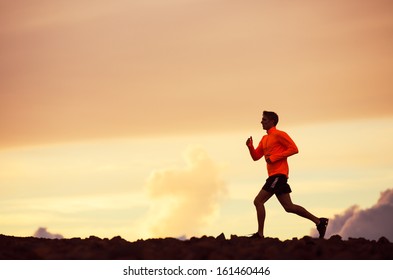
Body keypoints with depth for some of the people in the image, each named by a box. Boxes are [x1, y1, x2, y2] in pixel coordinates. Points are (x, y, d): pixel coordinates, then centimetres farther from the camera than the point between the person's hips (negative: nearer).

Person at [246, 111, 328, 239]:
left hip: (278, 174, -9)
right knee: (288, 206, 8)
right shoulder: (264, 139, 22)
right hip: (274, 175, 9)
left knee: (258, 201, -11)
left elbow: (294, 149, -13)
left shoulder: (279, 134, -5)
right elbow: (256, 156, 21)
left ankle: (260, 234, -9)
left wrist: (274, 157, -16)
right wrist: (250, 146, 1)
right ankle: (319, 221, 11)